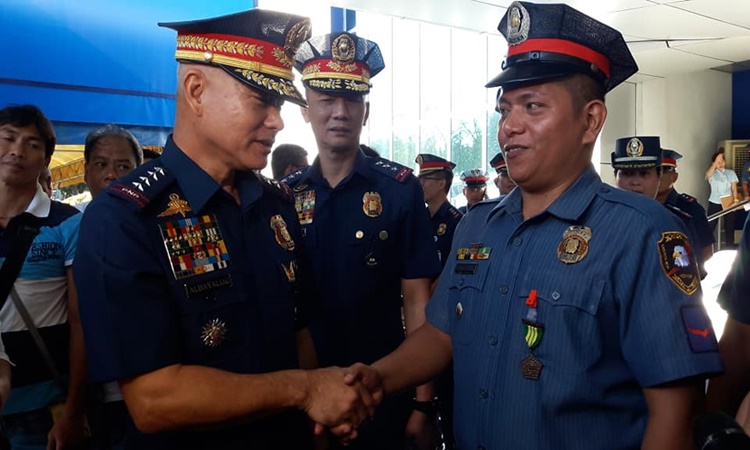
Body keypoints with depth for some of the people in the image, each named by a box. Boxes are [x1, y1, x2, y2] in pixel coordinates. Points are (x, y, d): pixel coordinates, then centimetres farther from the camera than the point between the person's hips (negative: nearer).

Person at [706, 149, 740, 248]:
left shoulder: (731, 173, 5)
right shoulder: (712, 173, -2)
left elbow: (734, 189, 5)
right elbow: (708, 175, -29)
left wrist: (735, 201, -8)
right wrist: (716, 161, -35)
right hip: (714, 203, -2)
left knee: (729, 228, 8)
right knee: (710, 226, -3)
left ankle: (730, 249, 19)